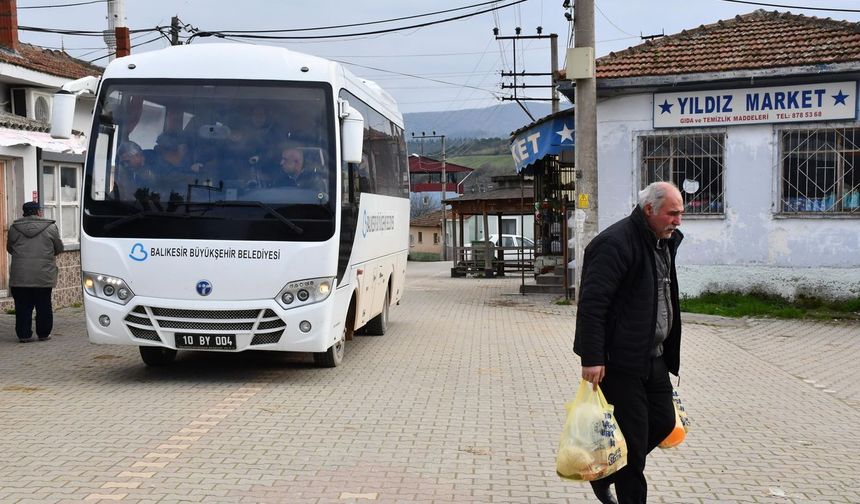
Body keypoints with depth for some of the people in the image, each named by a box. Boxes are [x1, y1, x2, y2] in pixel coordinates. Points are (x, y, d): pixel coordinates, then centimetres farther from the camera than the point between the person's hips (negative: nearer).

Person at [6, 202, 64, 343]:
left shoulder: (14, 228, 5)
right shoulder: (50, 227, -1)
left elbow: (9, 248, 15)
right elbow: (59, 248, 6)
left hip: (20, 275, 1)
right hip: (44, 275, -1)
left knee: (23, 306, 7)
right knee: (44, 306, 8)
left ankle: (24, 334, 7)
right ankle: (43, 334, 12)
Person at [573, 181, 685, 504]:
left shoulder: (665, 241, 11)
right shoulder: (615, 243, -18)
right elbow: (591, 304, -22)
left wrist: (670, 353, 23)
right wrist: (591, 359, -26)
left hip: (654, 357, 9)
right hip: (621, 361, -9)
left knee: (664, 422, 13)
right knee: (634, 437, -3)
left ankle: (604, 474, 30)